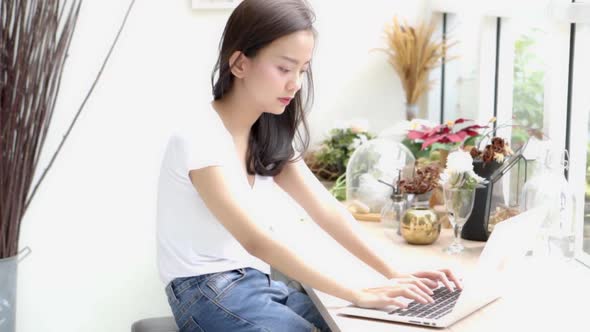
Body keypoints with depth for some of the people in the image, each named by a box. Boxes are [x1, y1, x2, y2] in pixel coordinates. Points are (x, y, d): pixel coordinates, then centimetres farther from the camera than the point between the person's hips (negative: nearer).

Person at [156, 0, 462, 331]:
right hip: (208, 294, -7)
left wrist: (394, 275, -11)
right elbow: (256, 241, -27)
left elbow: (327, 210, 1)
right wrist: (358, 296, -30)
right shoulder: (200, 139, -19)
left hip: (257, 282, 7)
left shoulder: (268, 134, 6)